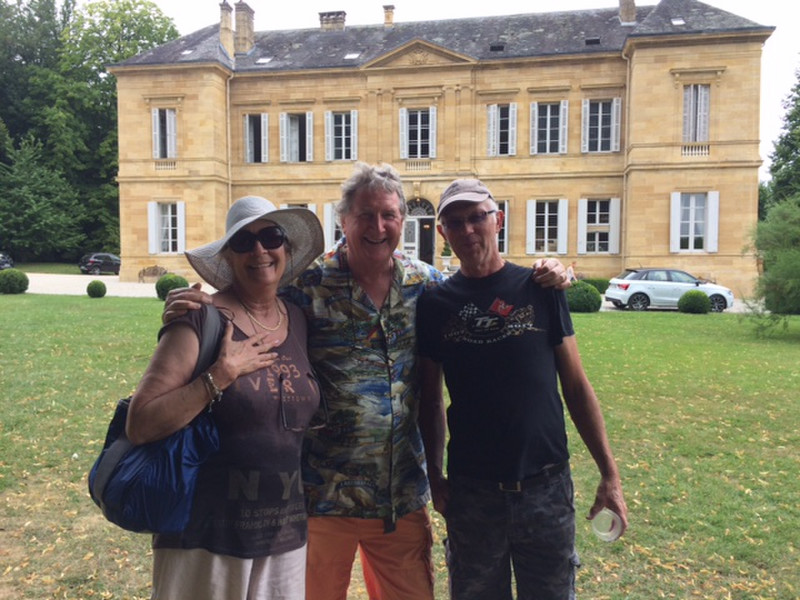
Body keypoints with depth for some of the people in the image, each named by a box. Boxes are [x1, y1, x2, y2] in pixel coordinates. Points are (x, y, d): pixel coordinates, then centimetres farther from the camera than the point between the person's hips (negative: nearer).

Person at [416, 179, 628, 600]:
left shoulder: (539, 289, -2)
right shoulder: (434, 304, 0)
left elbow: (576, 385, 1)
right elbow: (430, 399, 6)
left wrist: (609, 473, -1)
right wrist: (434, 475, 1)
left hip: (546, 486, 0)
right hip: (470, 490, 1)